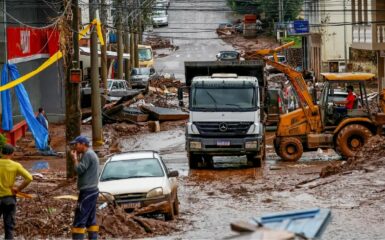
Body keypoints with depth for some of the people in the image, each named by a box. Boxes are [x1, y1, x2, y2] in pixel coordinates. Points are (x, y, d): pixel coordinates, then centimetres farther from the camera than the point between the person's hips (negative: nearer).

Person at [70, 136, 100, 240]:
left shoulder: (87, 155, -13)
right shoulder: (92, 154, 18)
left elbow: (79, 170, -20)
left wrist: (75, 158, -6)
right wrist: (77, 158, 9)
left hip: (87, 192, -10)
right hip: (92, 191, 10)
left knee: (79, 220, -12)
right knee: (91, 219, 10)